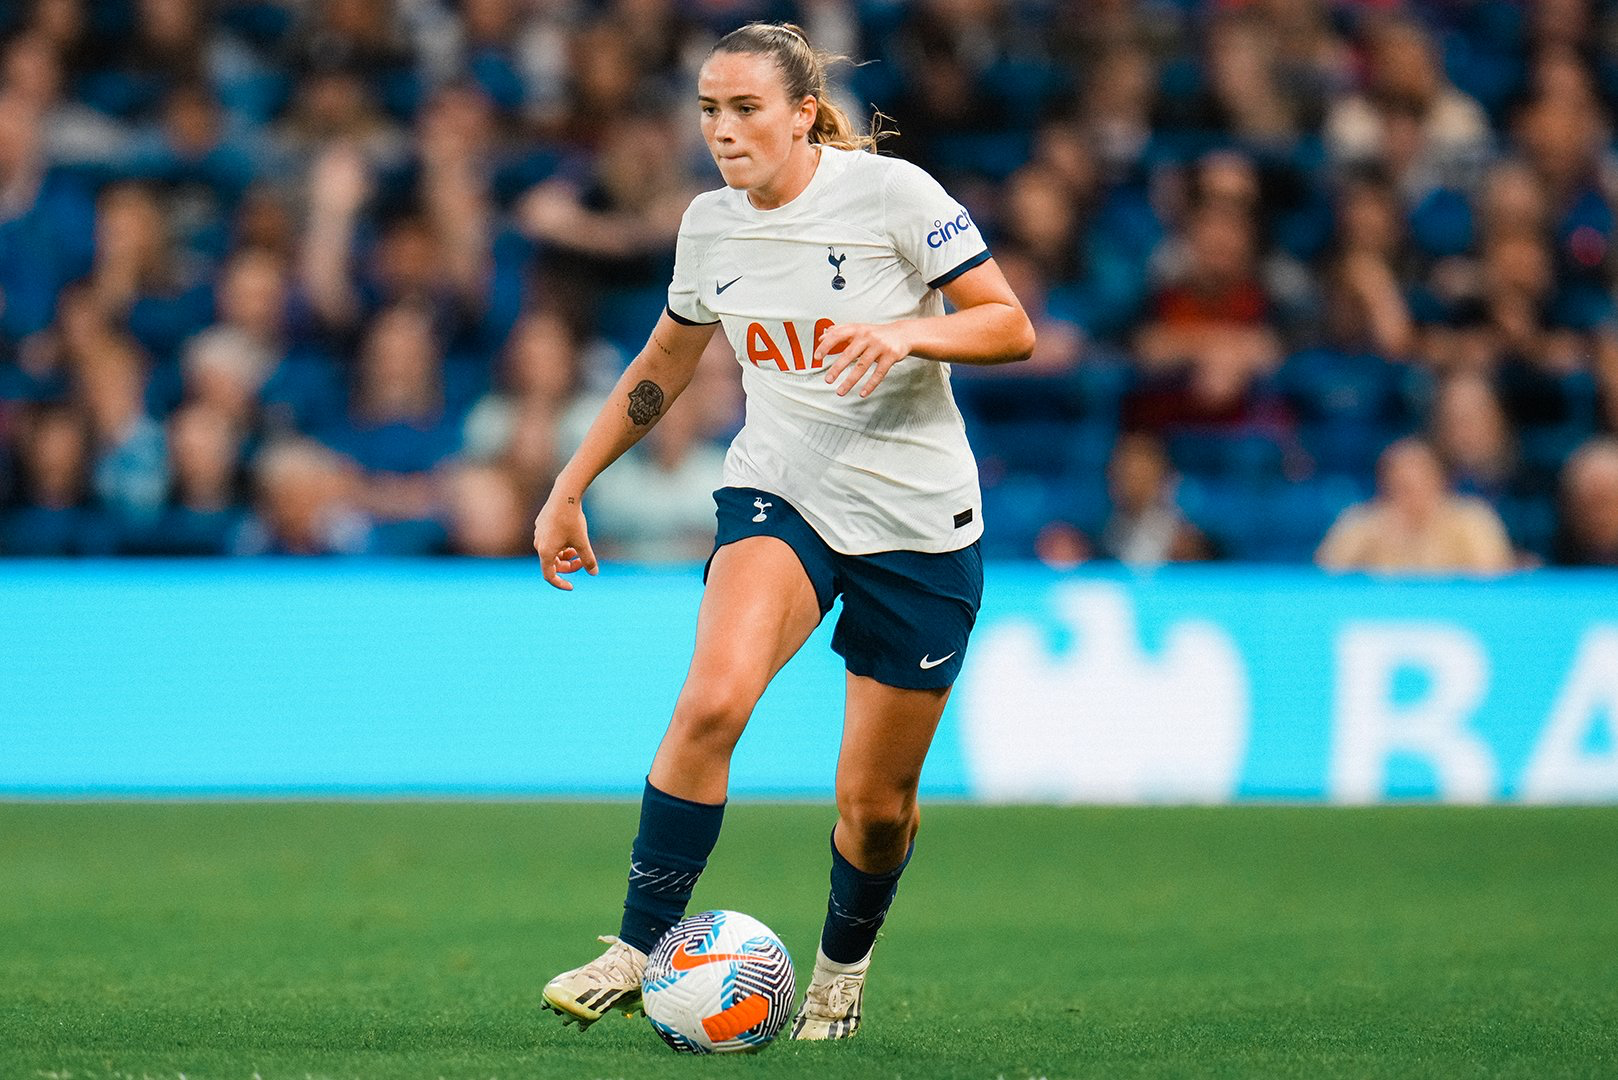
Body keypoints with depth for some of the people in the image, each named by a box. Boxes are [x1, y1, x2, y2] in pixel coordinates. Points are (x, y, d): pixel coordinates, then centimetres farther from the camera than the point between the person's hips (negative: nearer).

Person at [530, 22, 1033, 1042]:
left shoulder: (891, 193, -12)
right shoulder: (710, 225, 3)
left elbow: (1011, 327, -10)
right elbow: (663, 367, 19)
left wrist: (906, 332, -28)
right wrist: (570, 488, 18)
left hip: (919, 519, -2)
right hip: (779, 493, 2)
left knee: (877, 803, 4)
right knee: (712, 699, -28)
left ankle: (843, 964, 35)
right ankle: (638, 949, -18)